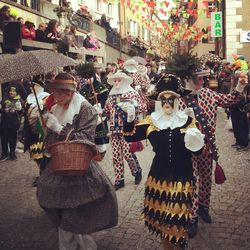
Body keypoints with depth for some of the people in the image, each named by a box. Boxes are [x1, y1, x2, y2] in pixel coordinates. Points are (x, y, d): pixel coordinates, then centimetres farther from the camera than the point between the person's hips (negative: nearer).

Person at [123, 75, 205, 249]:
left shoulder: (188, 121, -4)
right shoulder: (152, 121, 0)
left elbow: (197, 151, -1)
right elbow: (130, 137, -4)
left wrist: (196, 144, -23)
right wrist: (129, 118, -20)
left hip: (181, 179, -2)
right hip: (159, 177, 2)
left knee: (178, 221, 4)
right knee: (161, 218, 13)